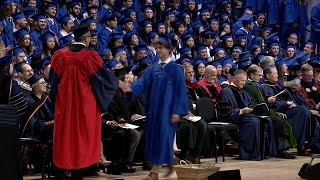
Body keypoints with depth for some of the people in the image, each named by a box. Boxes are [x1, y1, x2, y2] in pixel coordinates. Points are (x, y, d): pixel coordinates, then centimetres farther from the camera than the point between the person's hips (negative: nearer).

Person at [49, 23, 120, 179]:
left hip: (64, 105, 3)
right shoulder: (91, 57, -13)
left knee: (63, 139, 12)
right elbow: (107, 79, -5)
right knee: (81, 140, 5)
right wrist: (117, 82, 16)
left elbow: (53, 80, 7)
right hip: (84, 105, -3)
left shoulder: (60, 55, -2)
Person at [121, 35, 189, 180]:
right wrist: (131, 88, -22)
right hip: (153, 108, 6)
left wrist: (177, 111, -14)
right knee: (153, 136, 8)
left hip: (166, 109, -6)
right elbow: (143, 83, -1)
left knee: (162, 136, -5)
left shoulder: (175, 69, -5)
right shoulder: (153, 68, 10)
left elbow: (179, 91, -8)